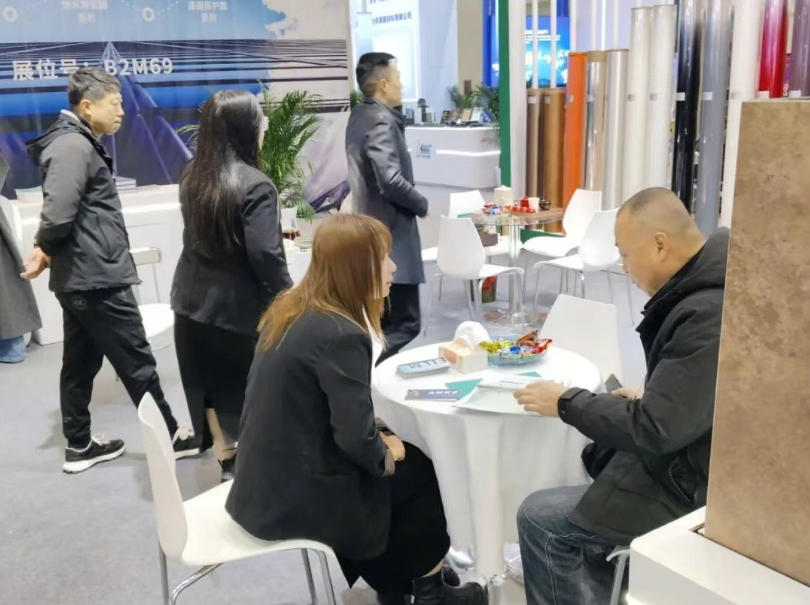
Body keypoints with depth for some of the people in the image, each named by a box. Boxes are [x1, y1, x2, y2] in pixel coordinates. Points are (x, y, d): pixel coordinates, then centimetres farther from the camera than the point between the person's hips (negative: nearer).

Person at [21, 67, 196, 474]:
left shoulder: (78, 143, 17)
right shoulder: (74, 145, -17)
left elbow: (58, 213, 17)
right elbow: (58, 213, -27)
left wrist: (45, 250, 2)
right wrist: (47, 252, -9)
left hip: (80, 277, 10)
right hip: (97, 277, -10)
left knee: (80, 363, 15)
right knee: (137, 363, 0)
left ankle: (79, 446, 25)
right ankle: (170, 437, 12)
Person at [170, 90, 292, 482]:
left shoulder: (192, 176, 2)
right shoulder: (254, 185, -21)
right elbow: (265, 256, -24)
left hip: (194, 300, 7)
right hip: (240, 305, -6)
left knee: (211, 388, 16)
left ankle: (227, 464, 29)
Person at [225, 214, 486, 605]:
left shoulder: (289, 309, 3)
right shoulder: (340, 335, -25)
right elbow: (356, 440, -26)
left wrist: (381, 436, 10)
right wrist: (387, 456, -4)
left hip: (264, 482, 8)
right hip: (297, 497, -8)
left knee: (407, 458, 20)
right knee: (420, 474, 10)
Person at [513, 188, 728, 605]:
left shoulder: (707, 316, -29)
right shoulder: (705, 290, 2)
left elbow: (657, 430, -27)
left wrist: (567, 402, -16)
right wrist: (646, 399, 6)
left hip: (694, 491, -10)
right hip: (689, 463, 10)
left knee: (539, 520, -2)